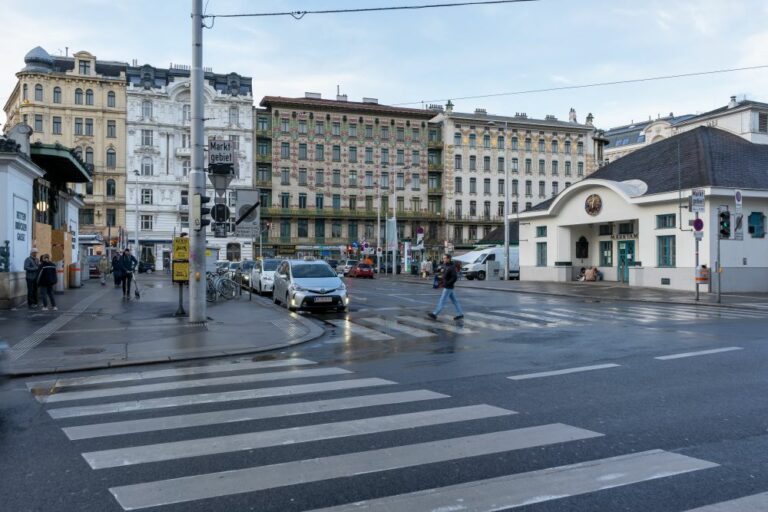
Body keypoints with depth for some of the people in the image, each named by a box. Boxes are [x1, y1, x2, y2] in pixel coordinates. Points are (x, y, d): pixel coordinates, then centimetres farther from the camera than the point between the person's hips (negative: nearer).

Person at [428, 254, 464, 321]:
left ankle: (435, 314, -2)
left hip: (448, 287, -10)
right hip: (446, 287, 10)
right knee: (454, 300, 12)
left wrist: (447, 284, -22)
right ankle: (460, 314, 16)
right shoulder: (445, 266, 10)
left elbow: (455, 277, -25)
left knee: (442, 301, -5)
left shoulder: (452, 267, -18)